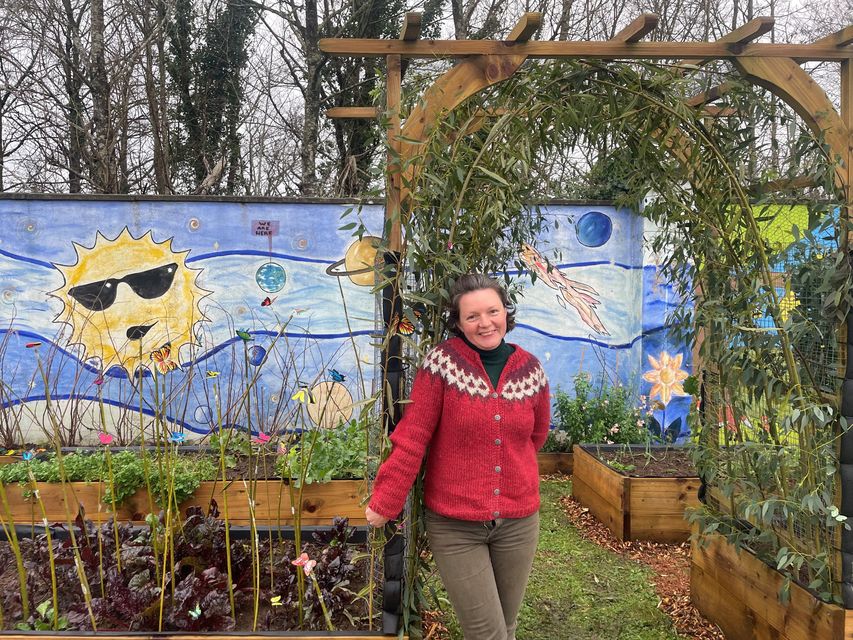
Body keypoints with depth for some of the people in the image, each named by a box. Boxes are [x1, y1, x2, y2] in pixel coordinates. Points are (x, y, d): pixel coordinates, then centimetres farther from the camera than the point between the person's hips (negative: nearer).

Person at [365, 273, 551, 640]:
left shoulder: (530, 369, 1)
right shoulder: (442, 362, -10)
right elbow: (410, 439, -11)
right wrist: (384, 505, -10)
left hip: (518, 522, 4)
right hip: (454, 526, -4)